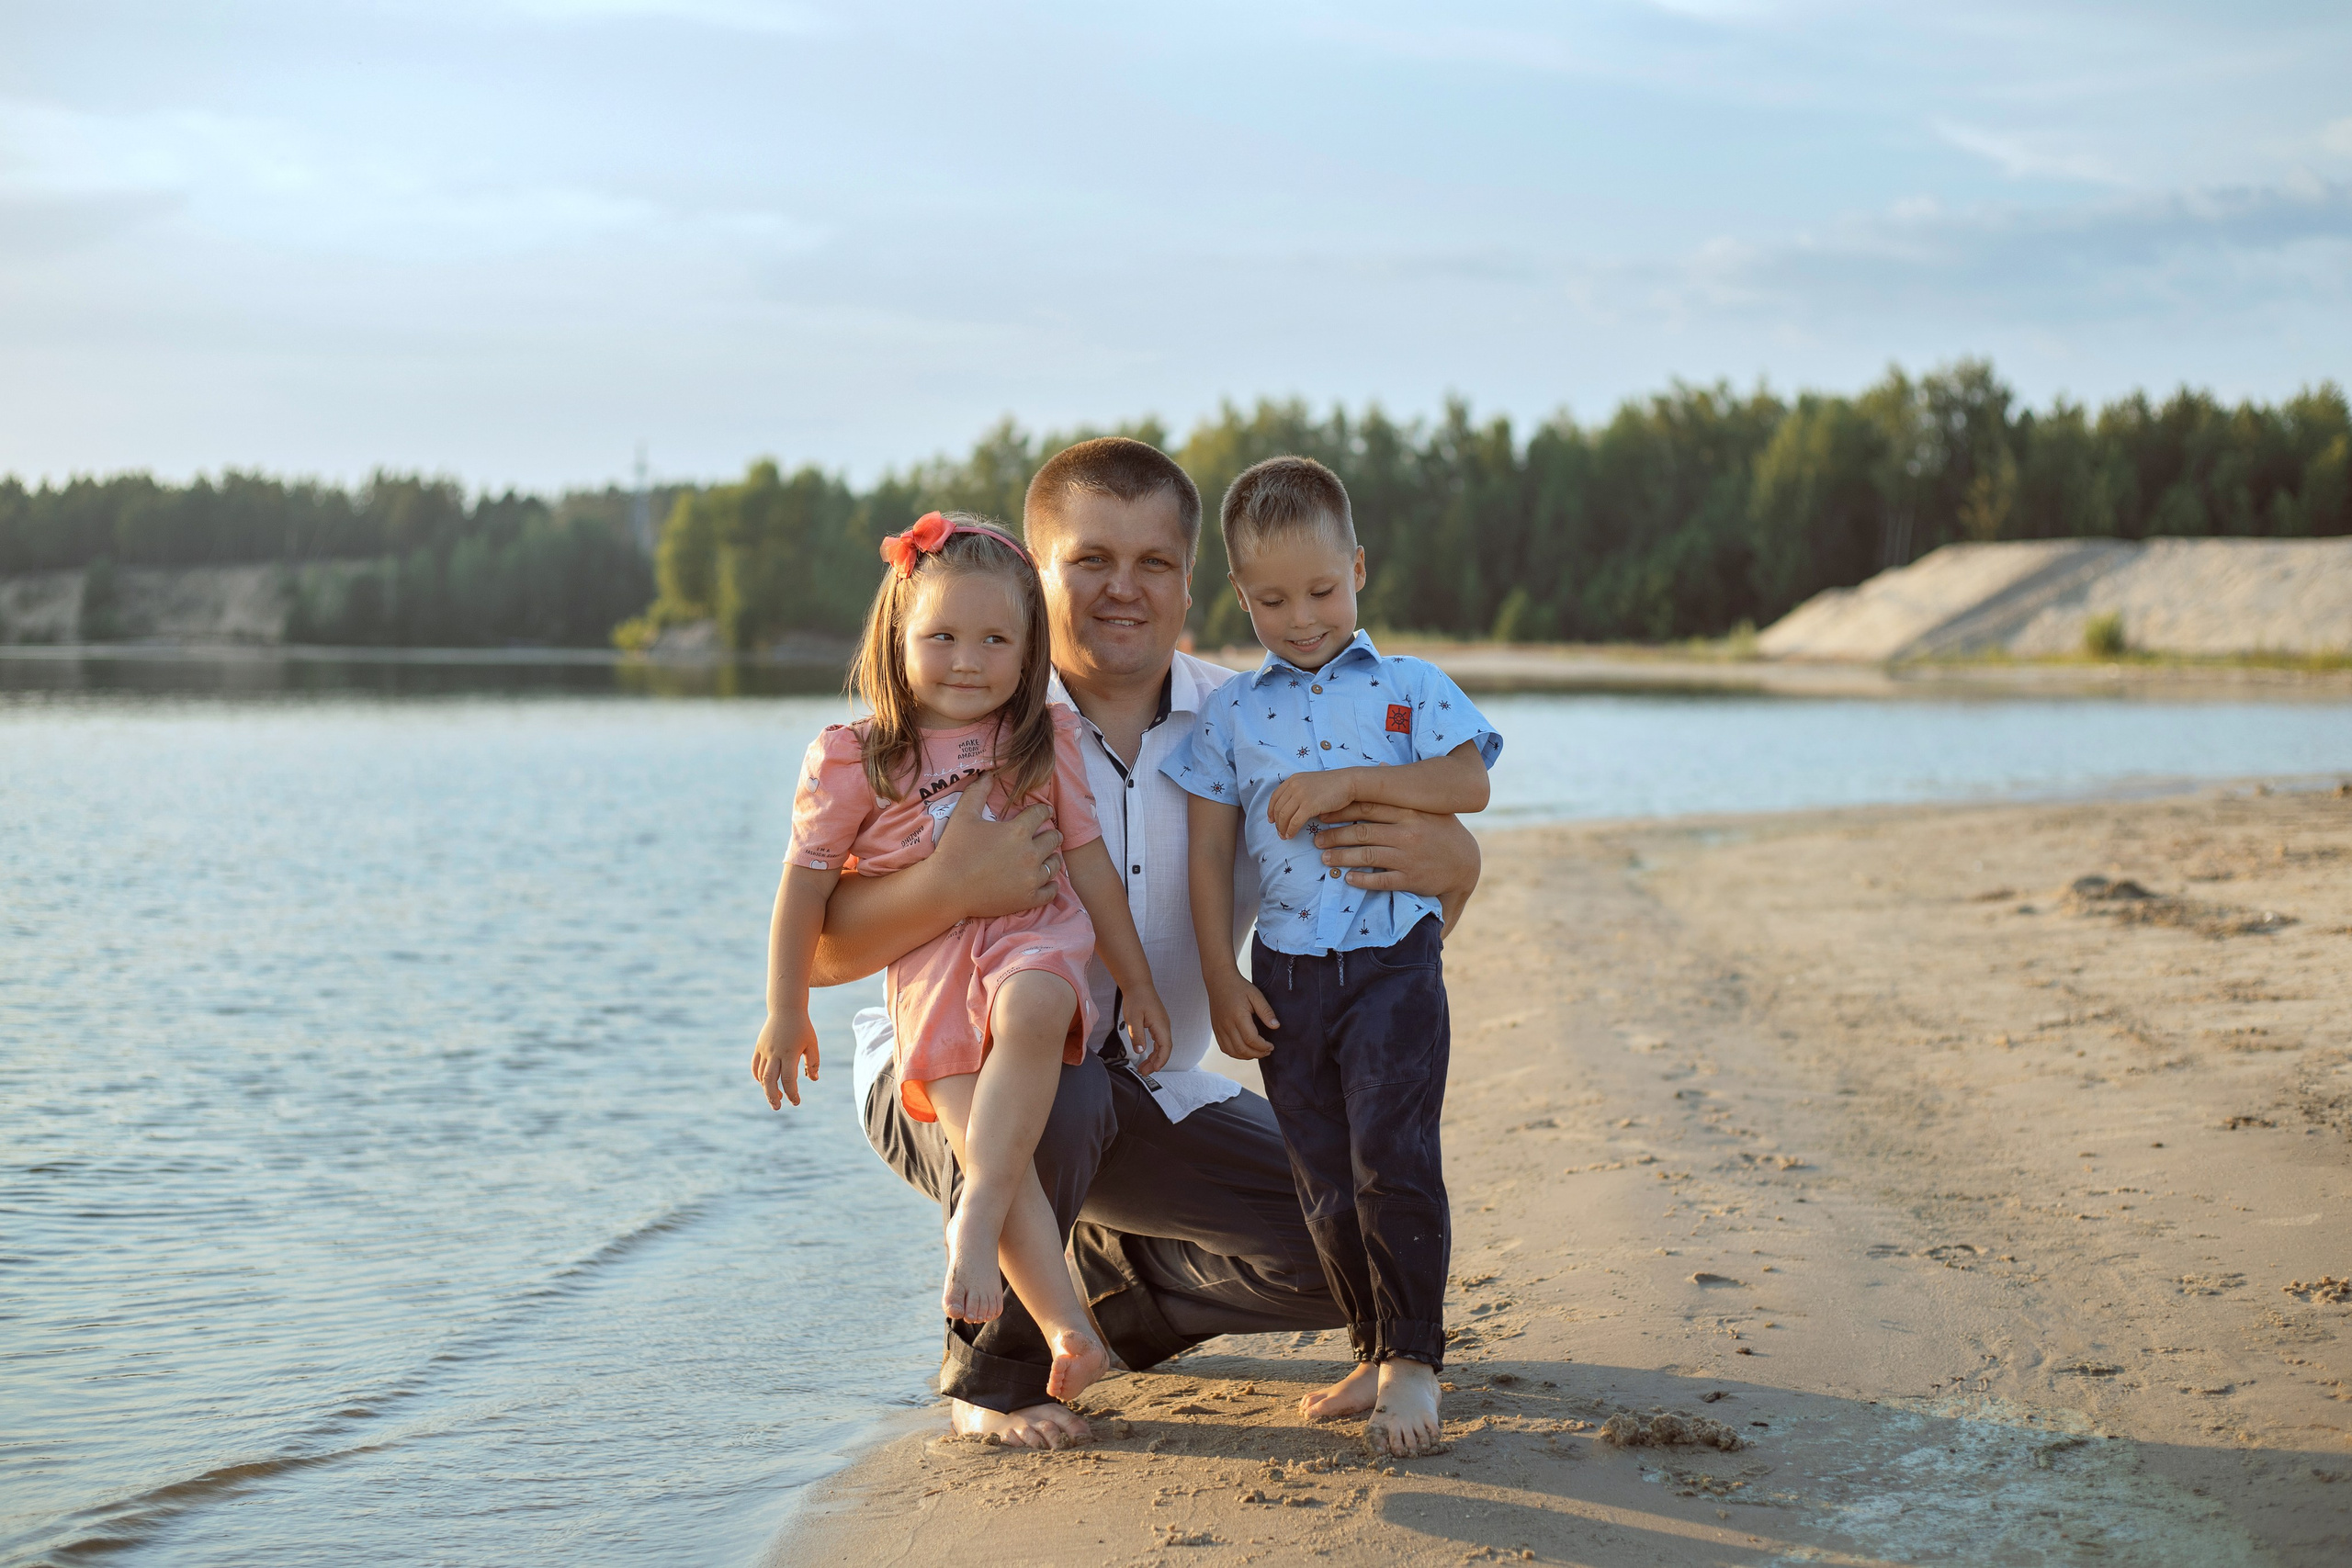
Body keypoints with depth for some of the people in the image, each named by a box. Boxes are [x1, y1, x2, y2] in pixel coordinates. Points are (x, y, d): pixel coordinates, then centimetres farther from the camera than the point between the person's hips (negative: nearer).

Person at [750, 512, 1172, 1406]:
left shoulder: (1046, 741, 10)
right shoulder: (852, 759, 4)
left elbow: (1091, 866, 17)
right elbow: (805, 886, 8)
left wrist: (1137, 984, 20)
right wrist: (785, 1014, 9)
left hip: (1032, 938, 0)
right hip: (927, 972, 0)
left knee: (1032, 1011, -37)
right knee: (985, 1143, -19)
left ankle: (975, 1221, -34)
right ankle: (1068, 1331, -19)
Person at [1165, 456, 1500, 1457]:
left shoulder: (1410, 689, 4)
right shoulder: (1232, 716, 8)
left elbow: (1469, 784, -11)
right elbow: (1208, 856, 6)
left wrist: (1349, 782, -18)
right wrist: (1221, 983, 0)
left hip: (1393, 964, -3)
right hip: (1284, 977, 3)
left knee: (1391, 1158, -11)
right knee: (1325, 1182, 6)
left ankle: (1414, 1358, 2)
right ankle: (1376, 1352, 20)